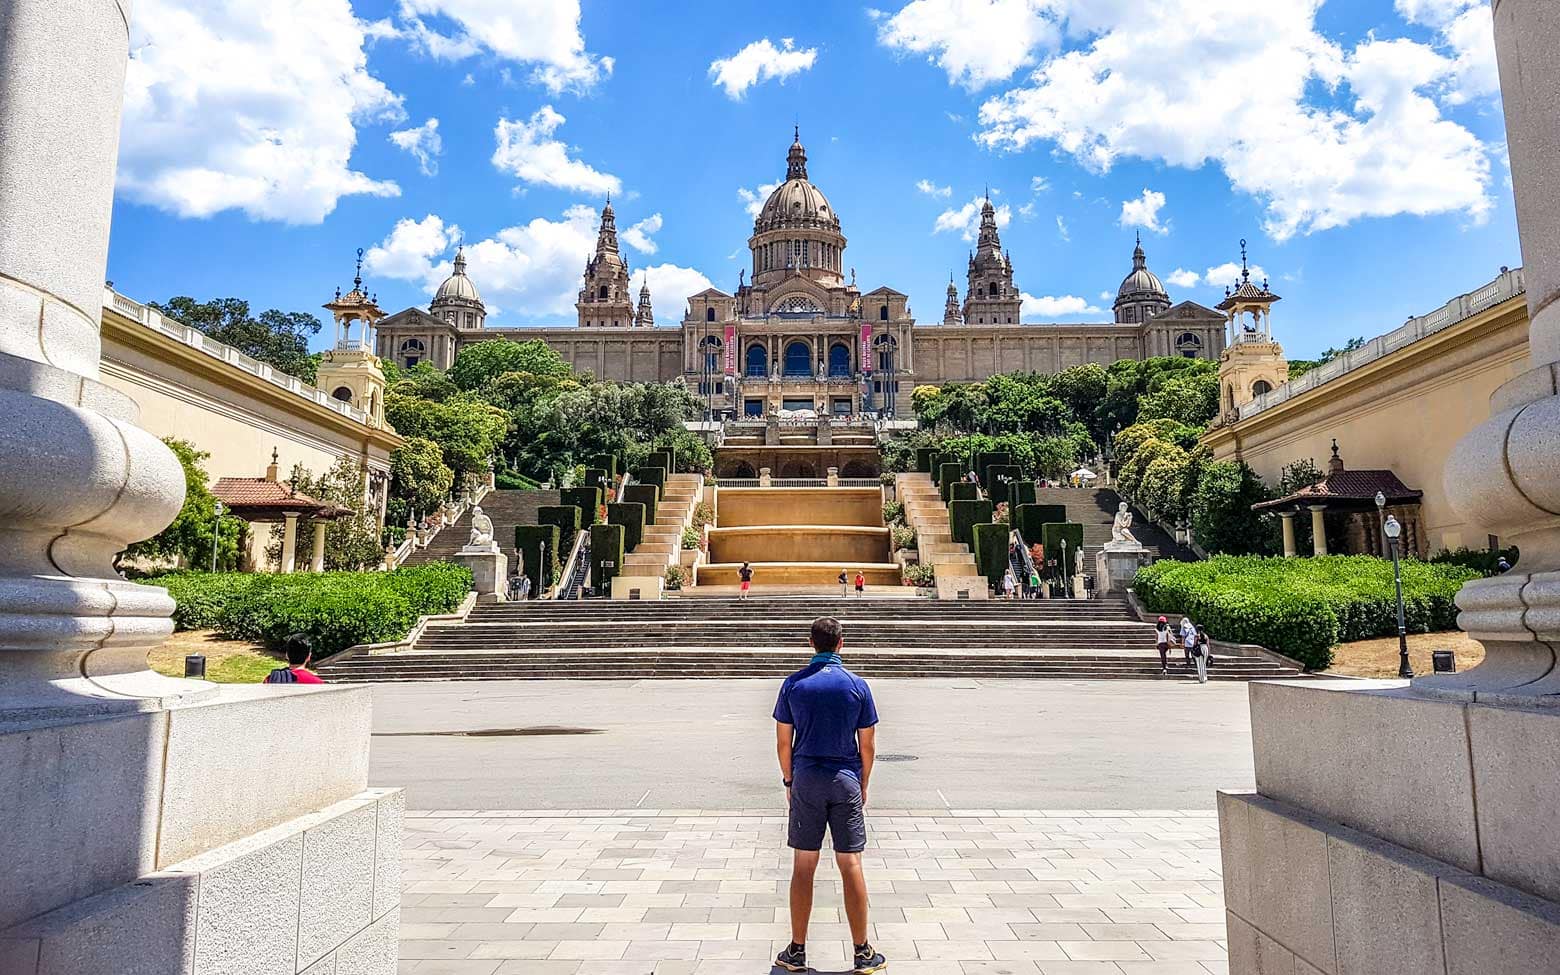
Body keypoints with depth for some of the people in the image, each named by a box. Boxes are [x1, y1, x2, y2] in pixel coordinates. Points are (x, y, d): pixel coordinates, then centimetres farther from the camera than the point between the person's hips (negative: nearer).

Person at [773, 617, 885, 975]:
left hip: (806, 782, 1)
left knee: (803, 867, 7)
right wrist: (863, 785, 13)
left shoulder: (794, 684, -2)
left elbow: (783, 741, 1)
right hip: (846, 782, 0)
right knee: (851, 866, 5)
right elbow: (868, 745, 1)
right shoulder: (857, 685, -4)